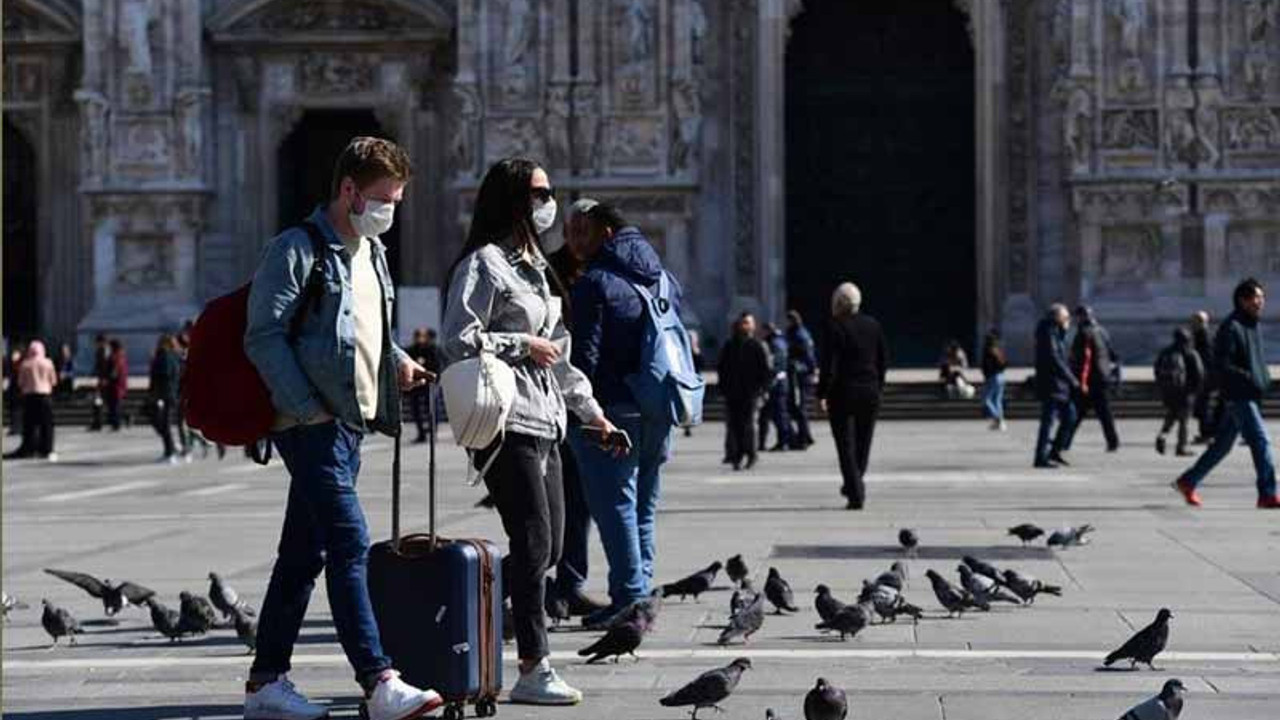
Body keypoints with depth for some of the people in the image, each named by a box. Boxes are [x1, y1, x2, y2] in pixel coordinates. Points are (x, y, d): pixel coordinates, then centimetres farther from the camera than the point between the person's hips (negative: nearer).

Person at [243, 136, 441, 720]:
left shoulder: (372, 254, 19)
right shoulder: (296, 250, -8)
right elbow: (264, 337, -14)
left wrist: (397, 361, 8)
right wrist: (310, 409, -18)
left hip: (352, 425, 9)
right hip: (311, 425, -9)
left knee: (304, 553, 11)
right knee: (350, 545, -15)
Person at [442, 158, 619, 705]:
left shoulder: (534, 265, 22)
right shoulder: (483, 263, -7)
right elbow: (459, 340, -17)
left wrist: (591, 411, 24)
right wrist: (523, 346, -11)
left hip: (544, 423, 9)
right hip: (507, 422, -9)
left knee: (549, 547, 7)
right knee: (534, 545, -11)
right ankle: (534, 670, -8)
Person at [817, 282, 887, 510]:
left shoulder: (836, 327, -12)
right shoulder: (873, 325, 5)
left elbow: (829, 365, -15)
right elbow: (884, 360, 10)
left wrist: (822, 394, -9)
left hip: (843, 393, -5)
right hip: (870, 393, 5)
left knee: (846, 446, 0)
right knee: (863, 443, 16)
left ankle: (856, 494, -6)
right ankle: (854, 485, 27)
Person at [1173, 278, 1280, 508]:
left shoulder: (1255, 325, 14)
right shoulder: (1231, 327, -14)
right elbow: (1221, 364, -19)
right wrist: (1249, 378, -23)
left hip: (1252, 395, 9)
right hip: (1238, 395, -9)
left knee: (1223, 443, 14)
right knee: (1260, 441, -11)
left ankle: (1188, 482, 23)